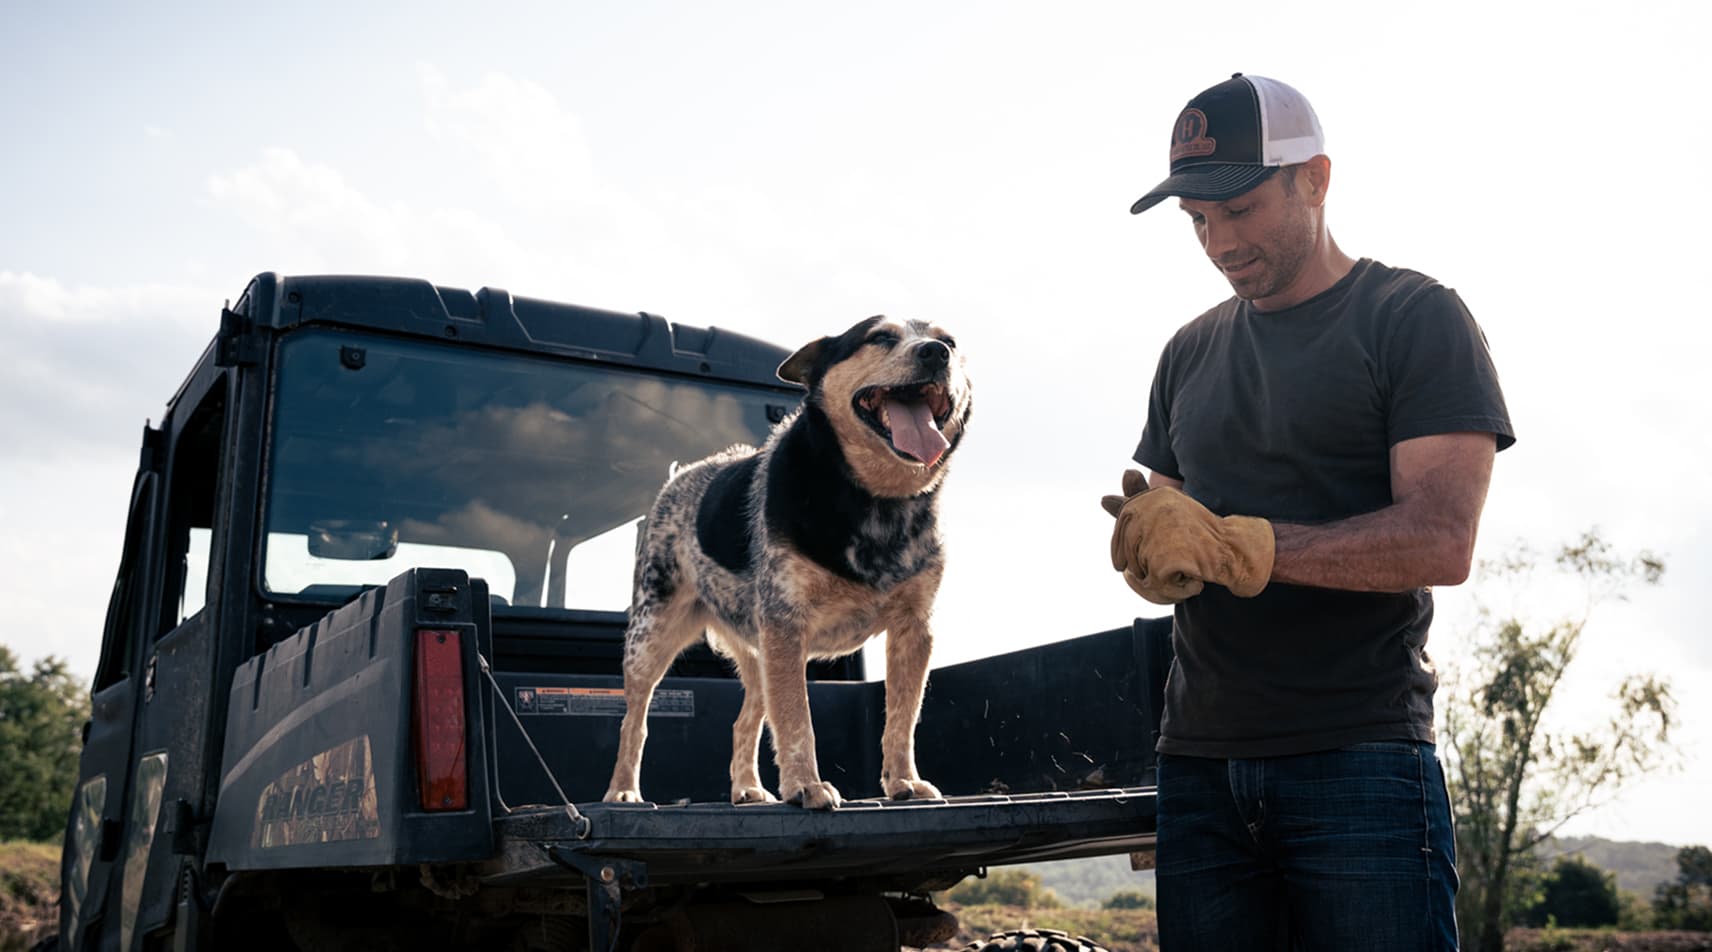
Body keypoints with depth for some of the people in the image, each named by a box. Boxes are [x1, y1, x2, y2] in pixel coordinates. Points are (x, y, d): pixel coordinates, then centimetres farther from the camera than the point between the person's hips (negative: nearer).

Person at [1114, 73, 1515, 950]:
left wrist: (1230, 542, -22)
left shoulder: (1416, 317, -1)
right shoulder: (1191, 353, 17)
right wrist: (1150, 555, -7)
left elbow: (1441, 543, -13)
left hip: (1360, 761, -4)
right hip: (1199, 768, 5)